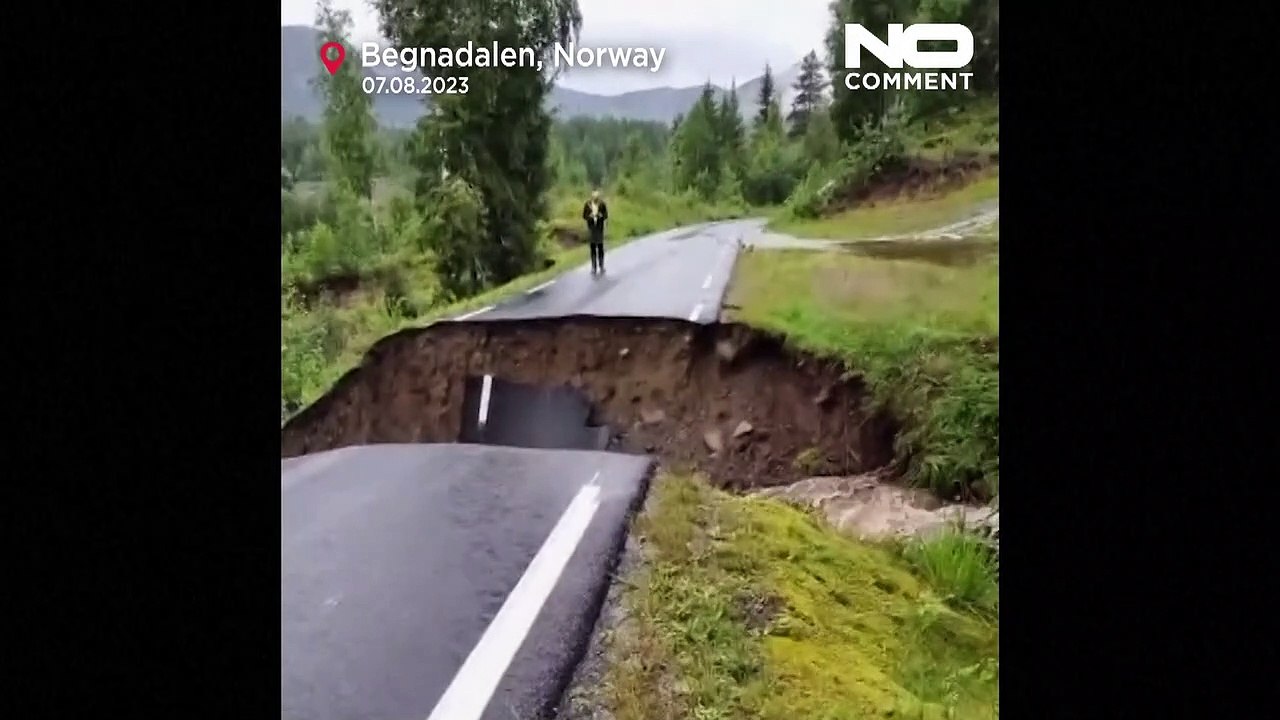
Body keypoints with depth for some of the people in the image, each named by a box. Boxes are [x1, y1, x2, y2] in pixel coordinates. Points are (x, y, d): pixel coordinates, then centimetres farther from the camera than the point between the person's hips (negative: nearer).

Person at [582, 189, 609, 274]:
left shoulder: (602, 204, -6)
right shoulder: (587, 204, -4)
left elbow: (606, 215, -1)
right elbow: (584, 216, 1)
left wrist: (601, 216, -23)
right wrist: (590, 216, -19)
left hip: (600, 228, -1)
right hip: (591, 228, 1)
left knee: (600, 248, 3)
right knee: (593, 248, 4)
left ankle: (601, 266, 12)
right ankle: (594, 267, 8)